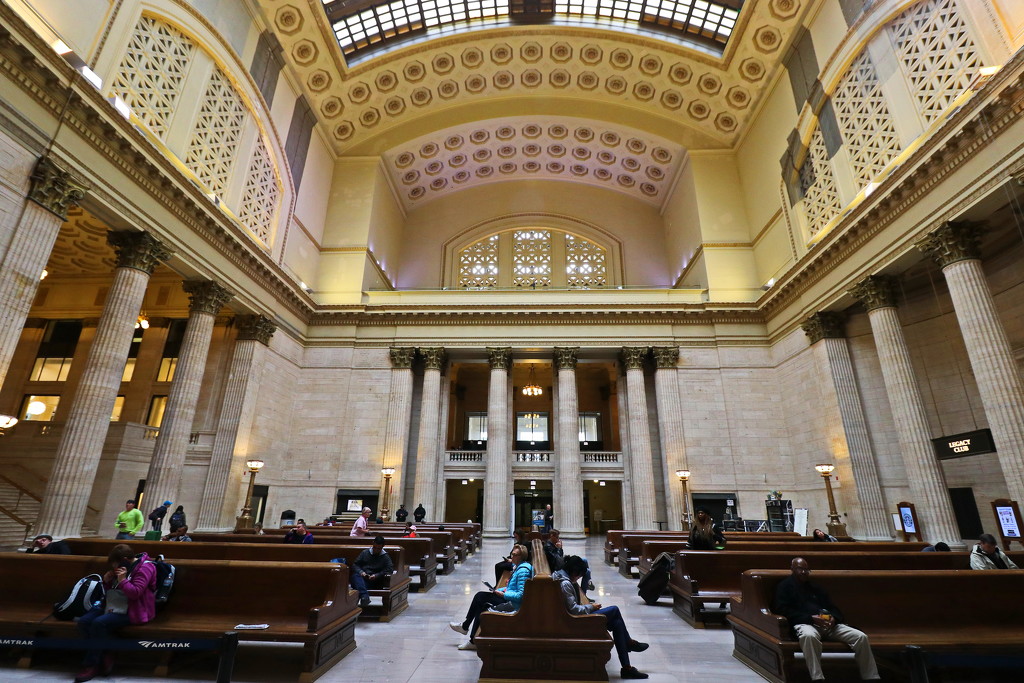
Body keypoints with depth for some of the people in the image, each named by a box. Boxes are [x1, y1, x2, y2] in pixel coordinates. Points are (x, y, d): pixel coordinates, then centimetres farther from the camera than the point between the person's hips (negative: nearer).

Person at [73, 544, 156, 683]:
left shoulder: (144, 568, -13)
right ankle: (105, 657, -4)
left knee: (99, 623, -27)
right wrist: (106, 581, 4)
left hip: (130, 610, -9)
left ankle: (91, 665, -10)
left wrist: (122, 580, -21)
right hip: (112, 606, 9)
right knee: (83, 622, -11)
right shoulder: (121, 567, 13)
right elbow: (110, 589, 25)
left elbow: (135, 593, -20)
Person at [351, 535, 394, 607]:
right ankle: (365, 596, -53)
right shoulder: (365, 552, 17)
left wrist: (376, 575, -13)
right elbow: (355, 564, 15)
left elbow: (390, 569, -2)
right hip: (361, 578, 2)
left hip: (373, 581, -2)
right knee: (355, 576, -36)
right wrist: (361, 572, -6)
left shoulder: (385, 557, 11)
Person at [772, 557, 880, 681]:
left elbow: (833, 608, 24)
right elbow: (782, 610, -3)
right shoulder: (785, 586, 11)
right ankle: (817, 678, -43)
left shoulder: (816, 588, 31)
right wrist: (811, 618, -13)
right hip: (805, 623, -6)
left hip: (829, 624, 6)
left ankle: (872, 677, -7)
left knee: (861, 637, -14)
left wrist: (834, 618, -2)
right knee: (809, 636, -41)